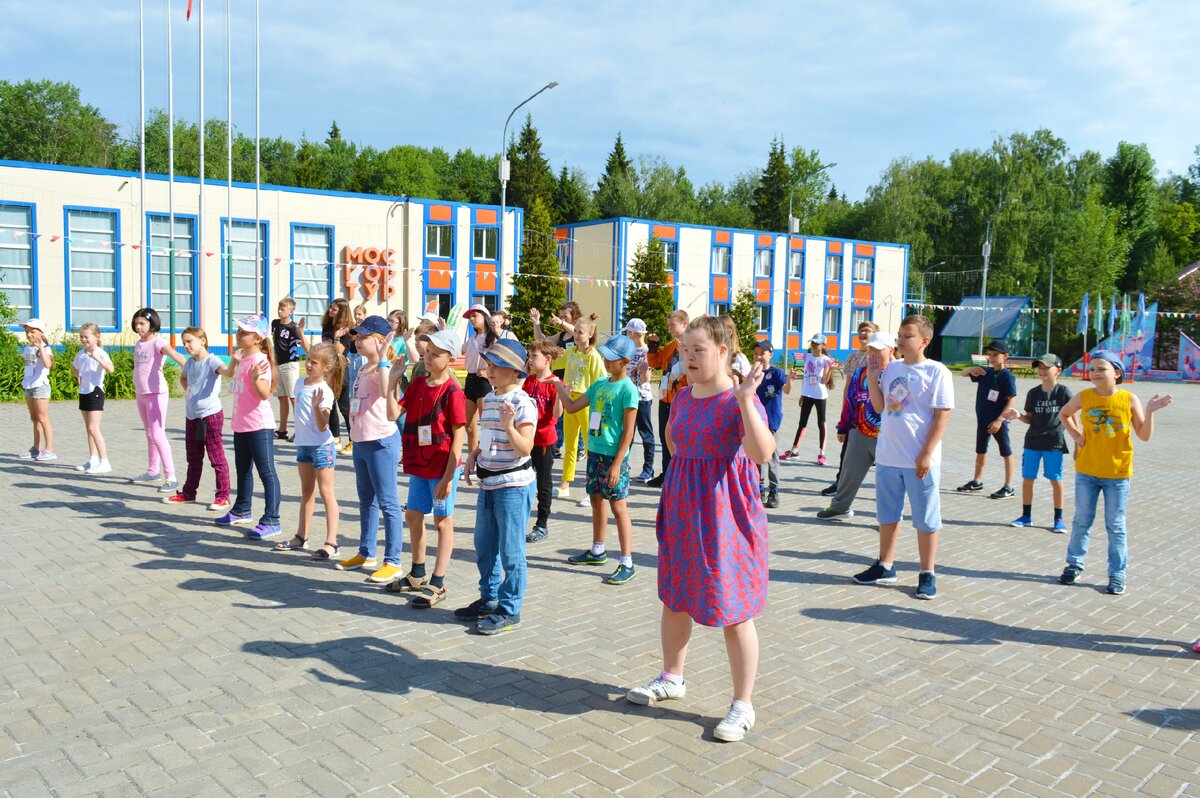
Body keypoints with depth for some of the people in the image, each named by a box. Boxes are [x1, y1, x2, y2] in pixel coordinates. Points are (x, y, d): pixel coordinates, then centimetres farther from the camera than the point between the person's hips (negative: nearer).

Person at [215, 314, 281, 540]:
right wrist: (234, 361, 20)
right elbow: (231, 375, 30)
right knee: (242, 470, 23)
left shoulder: (260, 361, -17)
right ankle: (241, 511, 39)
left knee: (266, 473, -5)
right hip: (241, 424, 10)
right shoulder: (243, 358, 11)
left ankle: (271, 521, -3)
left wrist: (256, 378, -40)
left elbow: (264, 393, -25)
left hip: (259, 426, -10)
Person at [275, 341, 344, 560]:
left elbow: (322, 426, -23)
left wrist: (317, 406, -38)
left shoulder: (325, 392, -18)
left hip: (322, 446, -8)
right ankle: (301, 537, 28)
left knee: (326, 493, -4)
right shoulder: (300, 383, 4)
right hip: (303, 444, 8)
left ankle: (331, 543, -2)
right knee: (307, 492, 17)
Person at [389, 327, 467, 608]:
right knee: (413, 516, 17)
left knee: (442, 522, 3)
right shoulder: (417, 384, 6)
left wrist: (448, 476, -18)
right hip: (419, 465, 8)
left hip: (442, 467, -8)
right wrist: (392, 381, -7)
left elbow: (458, 436, -16)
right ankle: (418, 576, 34)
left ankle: (437, 584, 11)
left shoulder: (452, 392, -16)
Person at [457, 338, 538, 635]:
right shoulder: (489, 399, 10)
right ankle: (489, 599, 34)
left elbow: (526, 448, -21)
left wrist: (509, 426, -36)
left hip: (514, 485, -9)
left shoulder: (522, 403, -15)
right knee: (484, 546, 18)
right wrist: (473, 455, 6)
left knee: (510, 552, 0)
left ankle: (509, 611, 12)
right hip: (488, 483, 9)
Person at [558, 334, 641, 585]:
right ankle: (597, 551, 33)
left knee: (618, 507, -4)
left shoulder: (628, 389, -14)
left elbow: (628, 432, -15)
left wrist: (617, 464, -18)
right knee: (596, 500, 17)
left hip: (613, 456, -8)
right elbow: (571, 407, 14)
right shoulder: (600, 384, 8)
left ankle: (627, 564, 2)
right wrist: (558, 385, 7)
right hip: (595, 451, 8)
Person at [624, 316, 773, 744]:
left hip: (724, 514, -8)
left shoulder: (739, 400, -16)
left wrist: (745, 400, -37)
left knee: (733, 612, 2)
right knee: (674, 598, 19)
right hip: (682, 508, 8)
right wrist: (685, 467, 11)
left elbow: (762, 452, -33)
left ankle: (743, 704, 17)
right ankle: (672, 678, 40)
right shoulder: (682, 398, 6)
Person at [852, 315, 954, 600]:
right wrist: (872, 376, -1)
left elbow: (942, 415, -11)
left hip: (920, 461, -6)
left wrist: (927, 454, -16)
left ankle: (927, 574, 17)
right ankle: (885, 567, 29)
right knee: (887, 514, 16)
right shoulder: (891, 369, 7)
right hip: (888, 457, 6)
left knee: (925, 519, 6)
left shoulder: (936, 372, -9)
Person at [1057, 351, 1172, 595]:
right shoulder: (1083, 397, -4)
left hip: (1117, 474, -1)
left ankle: (1117, 574, 16)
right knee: (1082, 522, 11)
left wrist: (1150, 411, -17)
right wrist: (1075, 434, 1)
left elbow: (1144, 435, -4)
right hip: (1086, 471, 1)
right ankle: (1074, 565, 24)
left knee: (1115, 526, 7)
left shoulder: (1129, 399, -7)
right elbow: (1064, 414, 16)